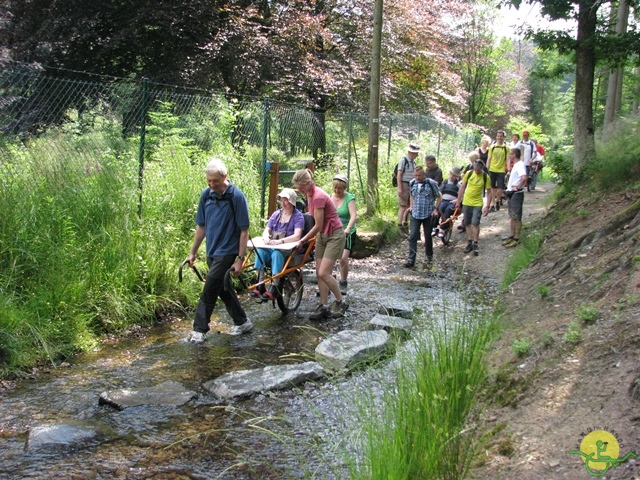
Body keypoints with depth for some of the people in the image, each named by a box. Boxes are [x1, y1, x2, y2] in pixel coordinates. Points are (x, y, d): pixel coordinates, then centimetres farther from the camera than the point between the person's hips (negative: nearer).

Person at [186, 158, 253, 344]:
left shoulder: (236, 196, -15)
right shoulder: (206, 194, 2)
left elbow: (244, 230, -13)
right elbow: (201, 226, 11)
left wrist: (240, 259, -16)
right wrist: (193, 252, 12)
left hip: (227, 252, -7)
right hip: (212, 252, 7)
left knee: (209, 291, -7)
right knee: (223, 288, 15)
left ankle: (200, 330, 3)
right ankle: (242, 322, 30)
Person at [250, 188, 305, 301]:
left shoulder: (298, 216, -2)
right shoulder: (276, 214, 15)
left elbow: (297, 236, -16)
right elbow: (266, 230, 10)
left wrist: (280, 241, -31)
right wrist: (266, 238, -15)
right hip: (272, 246, 5)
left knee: (277, 253, -36)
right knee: (260, 251, -26)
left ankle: (273, 289, -36)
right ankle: (260, 287, -26)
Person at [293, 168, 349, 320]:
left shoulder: (318, 197, -24)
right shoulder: (310, 194, 3)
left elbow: (318, 225, -20)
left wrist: (303, 241, -10)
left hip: (334, 235, -9)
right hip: (322, 235, 9)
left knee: (323, 273, -13)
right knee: (319, 273, 5)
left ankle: (341, 302, 5)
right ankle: (324, 307, 10)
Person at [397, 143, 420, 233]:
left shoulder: (413, 161, 13)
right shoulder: (403, 160, -11)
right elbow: (399, 174, -14)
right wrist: (399, 188, -19)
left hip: (411, 185, 8)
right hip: (404, 185, -8)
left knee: (409, 206, 10)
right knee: (403, 206, -7)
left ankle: (405, 223, 20)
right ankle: (400, 225, -3)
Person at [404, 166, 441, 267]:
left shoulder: (431, 183, -9)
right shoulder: (412, 183, 3)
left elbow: (439, 196, 0)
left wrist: (435, 209, -8)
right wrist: (411, 206, 7)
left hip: (428, 214, -2)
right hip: (415, 214, 2)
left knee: (428, 236, 10)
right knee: (413, 236, -7)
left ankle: (429, 256, 30)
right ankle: (411, 259, -8)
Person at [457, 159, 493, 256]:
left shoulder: (486, 177, -9)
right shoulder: (468, 174, -3)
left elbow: (489, 192, -5)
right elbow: (462, 187, 5)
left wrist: (487, 206, -11)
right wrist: (458, 201, 5)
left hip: (477, 203, -3)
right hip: (466, 202, 3)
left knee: (475, 223, -11)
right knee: (467, 223, 10)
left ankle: (475, 244, 2)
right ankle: (469, 243, 22)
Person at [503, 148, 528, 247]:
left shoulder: (520, 165, -18)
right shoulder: (516, 165, 13)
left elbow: (524, 178, -35)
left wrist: (518, 187, -24)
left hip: (517, 194, -10)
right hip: (511, 193, 10)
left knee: (516, 217, -3)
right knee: (512, 216, 16)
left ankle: (516, 238, 3)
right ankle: (512, 235, 25)